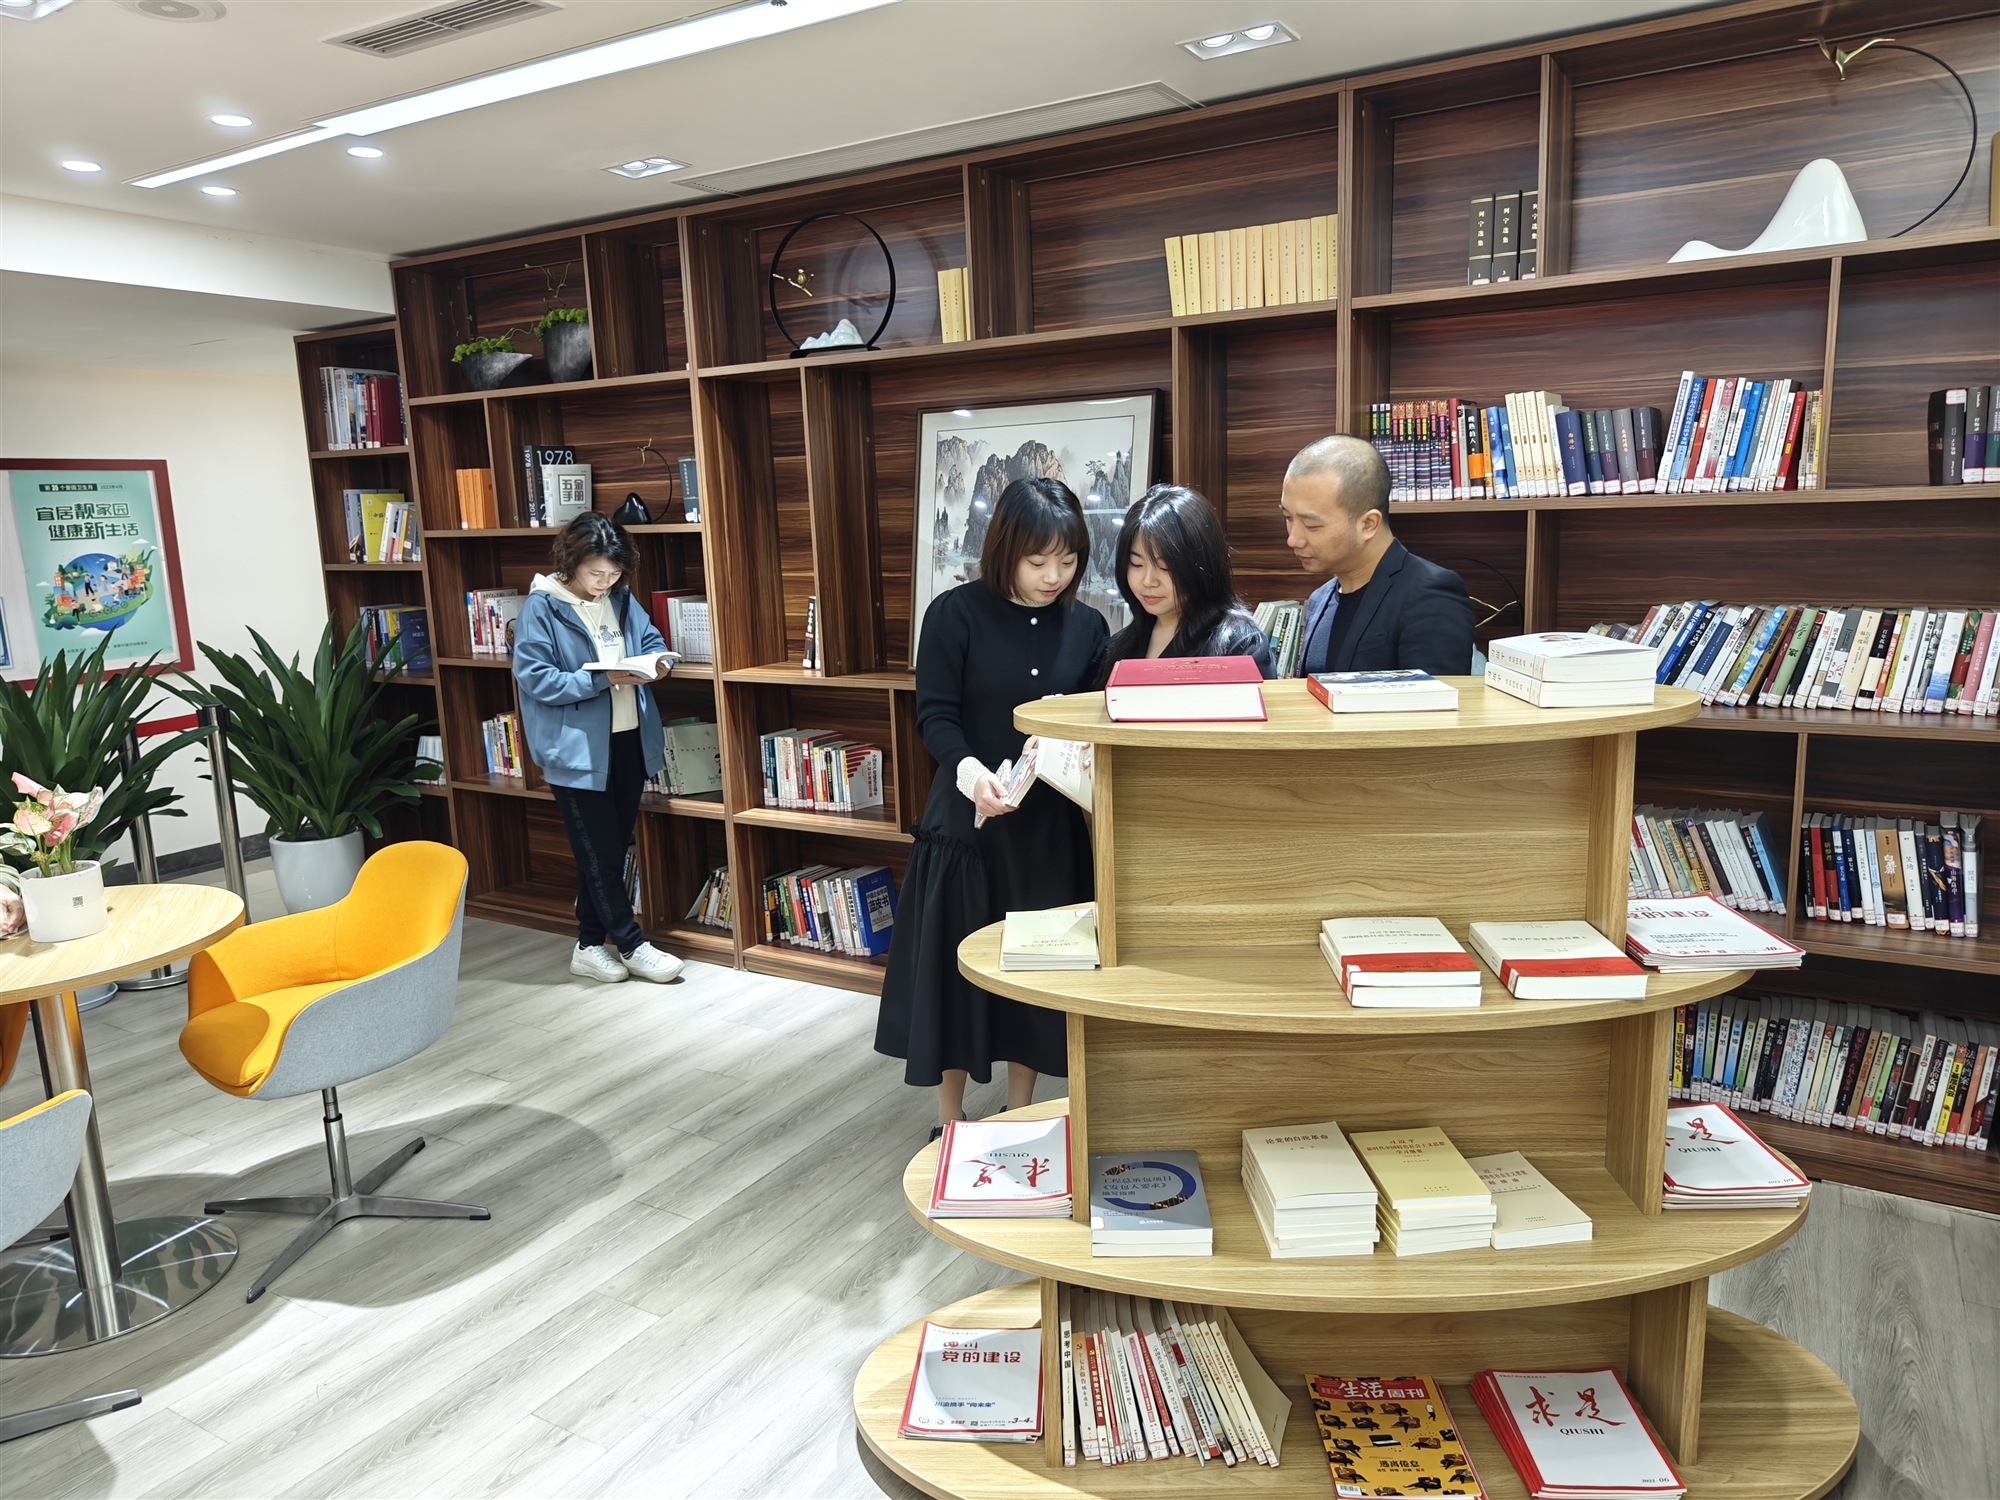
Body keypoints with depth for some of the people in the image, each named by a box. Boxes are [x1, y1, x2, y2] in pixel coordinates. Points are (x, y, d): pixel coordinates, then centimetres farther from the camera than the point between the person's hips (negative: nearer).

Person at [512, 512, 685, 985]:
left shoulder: (621, 599, 7)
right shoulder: (541, 608, -11)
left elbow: (651, 640, 17)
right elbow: (535, 679, -15)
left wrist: (656, 662, -7)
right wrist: (602, 680, -23)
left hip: (628, 743, 7)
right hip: (578, 751, -6)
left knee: (610, 851, 14)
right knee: (599, 855, 1)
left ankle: (591, 946, 26)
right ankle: (631, 946, 14)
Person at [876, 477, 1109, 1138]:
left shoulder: (1087, 625, 3)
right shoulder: (956, 614, -9)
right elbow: (935, 715, -12)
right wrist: (967, 767, -31)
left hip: (1051, 825, 3)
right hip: (968, 819, -3)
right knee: (954, 973, 7)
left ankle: (1019, 1117, 32)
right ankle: (950, 1125, 26)